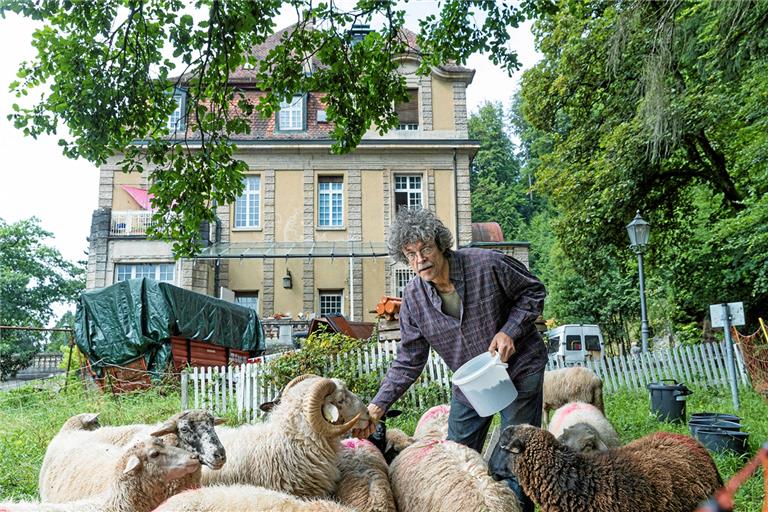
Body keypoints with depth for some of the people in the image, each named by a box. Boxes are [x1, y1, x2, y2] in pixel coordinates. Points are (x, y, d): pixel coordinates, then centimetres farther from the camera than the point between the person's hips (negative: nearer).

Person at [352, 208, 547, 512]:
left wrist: (510, 330, -22)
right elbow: (409, 361, -5)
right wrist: (379, 405, -14)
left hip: (519, 368, -4)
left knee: (508, 467, -4)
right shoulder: (413, 298, -10)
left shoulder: (488, 265, -21)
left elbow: (533, 291, -7)